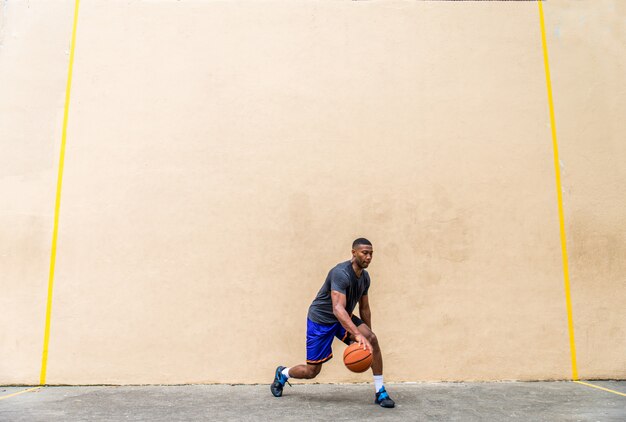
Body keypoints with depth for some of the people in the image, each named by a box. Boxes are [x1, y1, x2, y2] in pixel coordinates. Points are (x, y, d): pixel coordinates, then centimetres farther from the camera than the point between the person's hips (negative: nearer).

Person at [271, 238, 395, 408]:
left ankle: (380, 392, -8)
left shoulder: (365, 277, -3)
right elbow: (337, 308, -41)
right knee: (312, 371, 1)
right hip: (321, 319, -6)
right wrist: (358, 334, -51)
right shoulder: (341, 273, -29)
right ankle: (282, 374, 34)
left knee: (373, 339, -19)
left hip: (343, 318, 7)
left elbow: (364, 308, 11)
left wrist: (368, 335, 13)